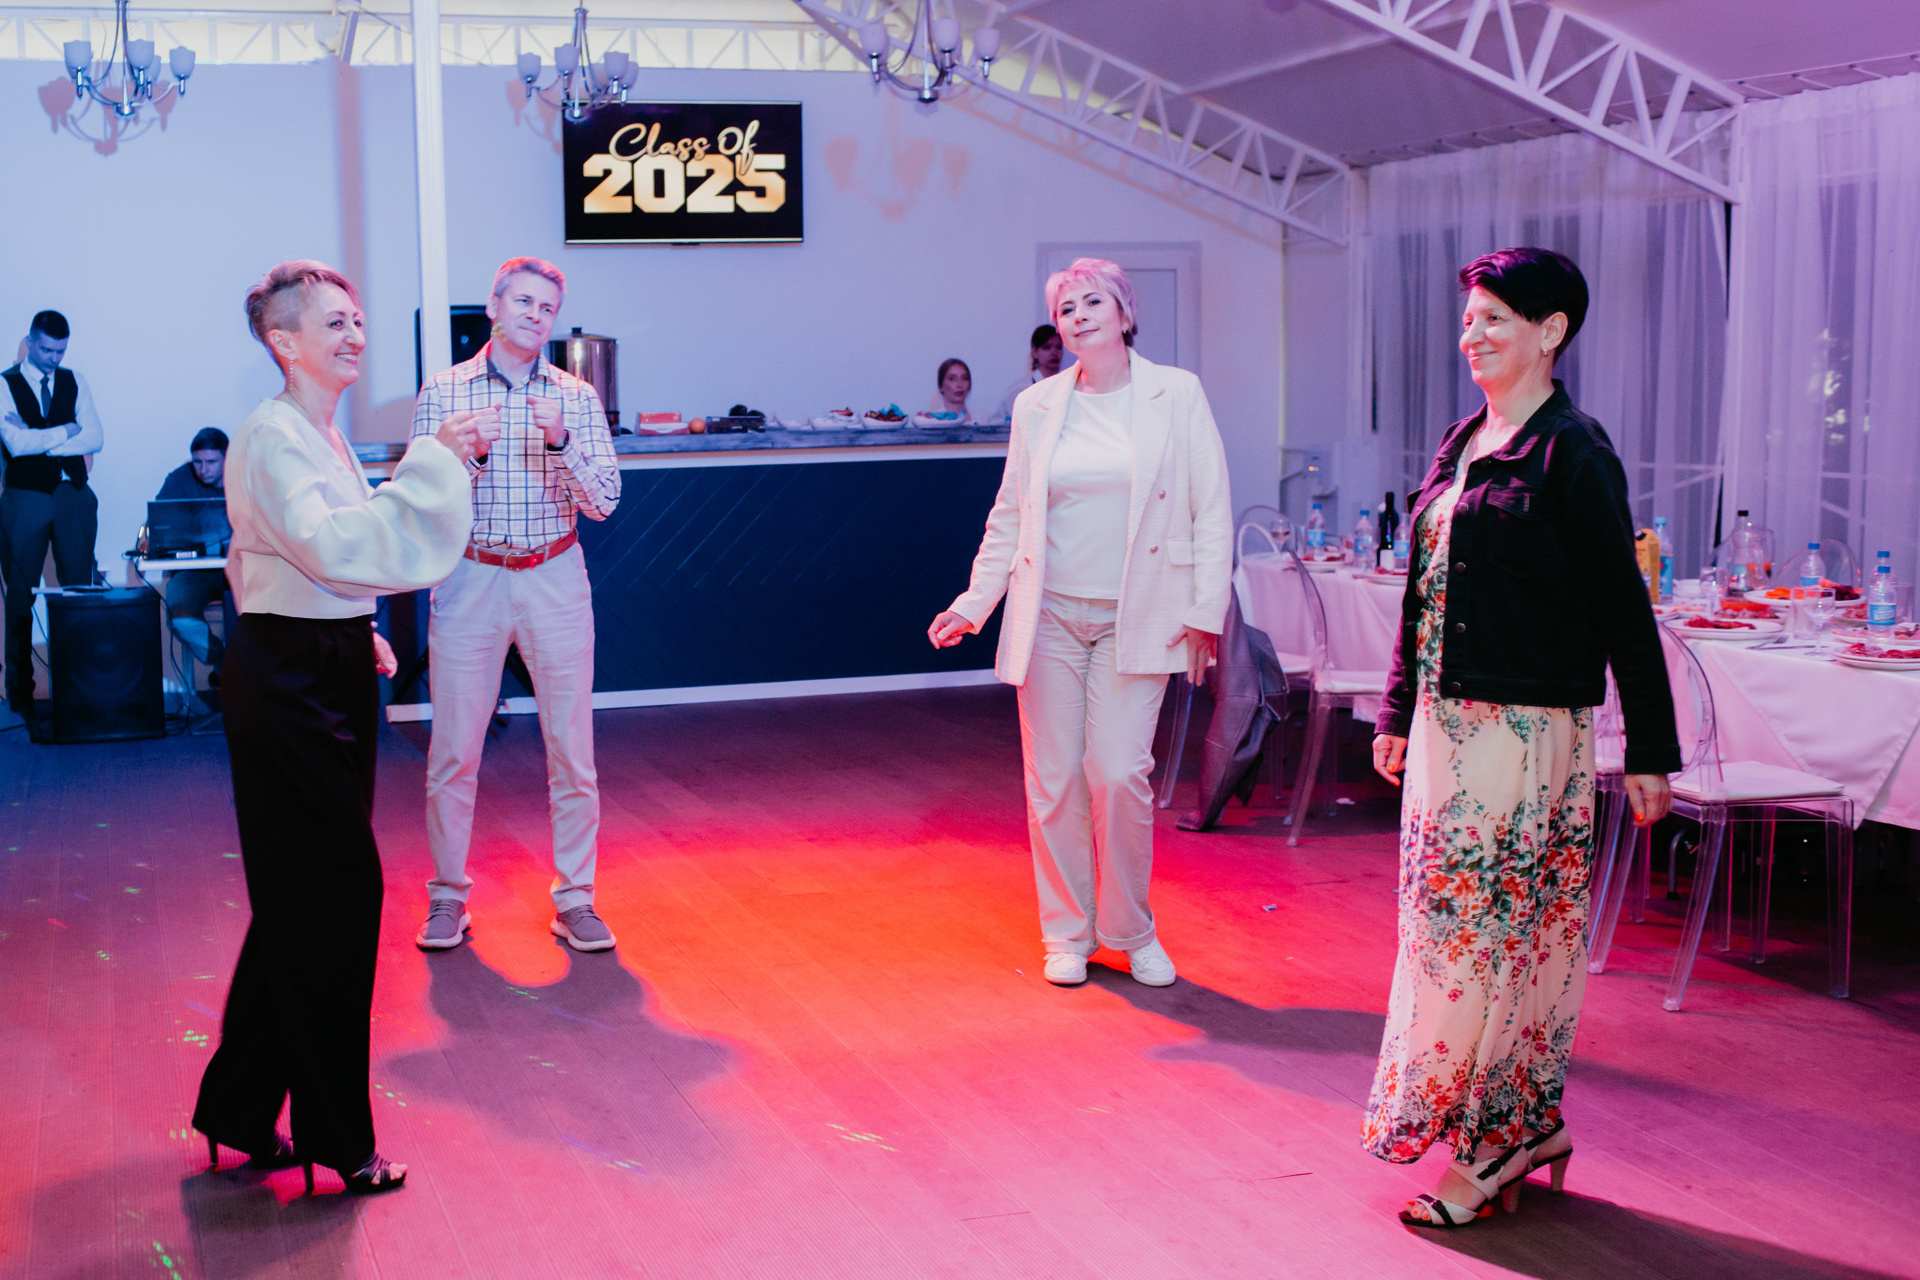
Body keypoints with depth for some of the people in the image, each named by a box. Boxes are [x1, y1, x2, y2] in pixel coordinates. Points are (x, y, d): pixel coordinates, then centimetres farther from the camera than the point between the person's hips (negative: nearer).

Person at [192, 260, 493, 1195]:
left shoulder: (320, 433, 14)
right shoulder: (271, 437, -16)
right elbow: (330, 540, -31)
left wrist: (357, 635, 19)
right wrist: (435, 459, -29)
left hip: (327, 672, 10)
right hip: (287, 683, -10)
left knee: (304, 901, 14)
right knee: (333, 895, -5)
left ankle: (241, 1111, 27)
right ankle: (335, 1135, 6)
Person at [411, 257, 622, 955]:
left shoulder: (577, 397, 3)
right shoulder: (443, 392, 1)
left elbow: (604, 502, -4)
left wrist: (561, 441, -19)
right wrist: (462, 453, -19)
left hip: (555, 581, 1)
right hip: (470, 580, -1)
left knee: (572, 748, 3)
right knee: (454, 750, 3)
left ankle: (574, 899, 14)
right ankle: (448, 896, 18)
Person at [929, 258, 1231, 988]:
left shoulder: (1177, 395, 0)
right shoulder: (1036, 407, 7)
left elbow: (1211, 510, 0)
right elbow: (1008, 515, 13)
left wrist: (1205, 613, -5)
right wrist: (974, 603, 6)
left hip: (1137, 618, -2)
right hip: (1050, 615, 2)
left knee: (1120, 775, -8)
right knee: (1054, 779, 4)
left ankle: (1132, 932, 13)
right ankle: (1068, 935, 19)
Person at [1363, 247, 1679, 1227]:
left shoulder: (1572, 452, -11)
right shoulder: (1462, 440, 12)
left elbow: (1624, 608, -11)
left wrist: (1649, 751, -10)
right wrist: (1398, 710, 18)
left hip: (1526, 731, -8)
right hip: (1448, 723, 8)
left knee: (1486, 926, -3)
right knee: (1449, 920, 11)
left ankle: (1499, 1139, 11)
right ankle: (1530, 1126, 23)